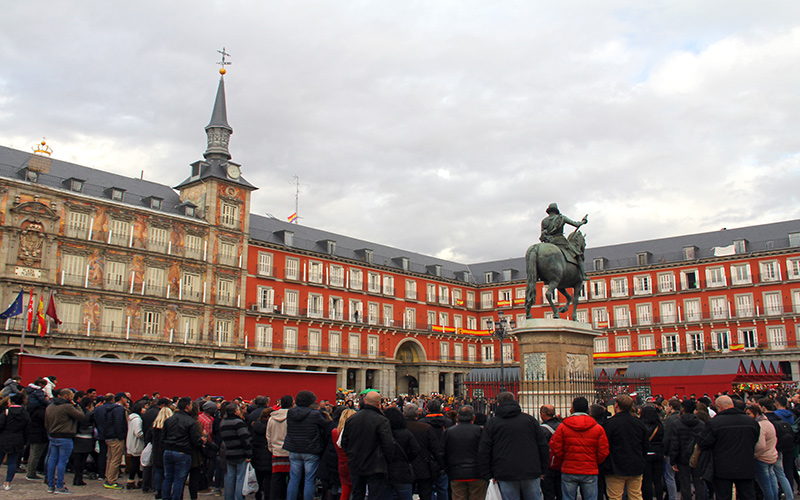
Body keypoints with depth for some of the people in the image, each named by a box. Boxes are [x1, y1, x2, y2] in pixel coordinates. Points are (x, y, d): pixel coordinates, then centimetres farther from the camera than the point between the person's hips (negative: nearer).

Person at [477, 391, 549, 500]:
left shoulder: (492, 423, 3)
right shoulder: (529, 419, 9)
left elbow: (483, 452, 0)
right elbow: (543, 447, 10)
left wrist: (487, 475, 6)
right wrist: (541, 470, 16)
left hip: (505, 475, -2)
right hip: (531, 474, 2)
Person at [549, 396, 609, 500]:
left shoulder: (562, 426, -4)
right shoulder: (598, 428, -1)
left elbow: (555, 449, -4)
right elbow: (603, 452, -1)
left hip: (568, 472, 0)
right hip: (590, 472, 1)